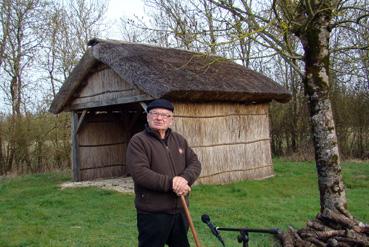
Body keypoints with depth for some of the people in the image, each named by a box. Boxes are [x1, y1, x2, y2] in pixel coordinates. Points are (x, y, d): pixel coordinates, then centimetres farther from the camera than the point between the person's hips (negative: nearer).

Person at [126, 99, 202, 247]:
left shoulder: (179, 140, 11)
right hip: (152, 213, -6)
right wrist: (171, 183, -23)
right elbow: (139, 173, -21)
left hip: (180, 210, 6)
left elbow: (195, 163, 7)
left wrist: (185, 178, -16)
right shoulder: (138, 141, -10)